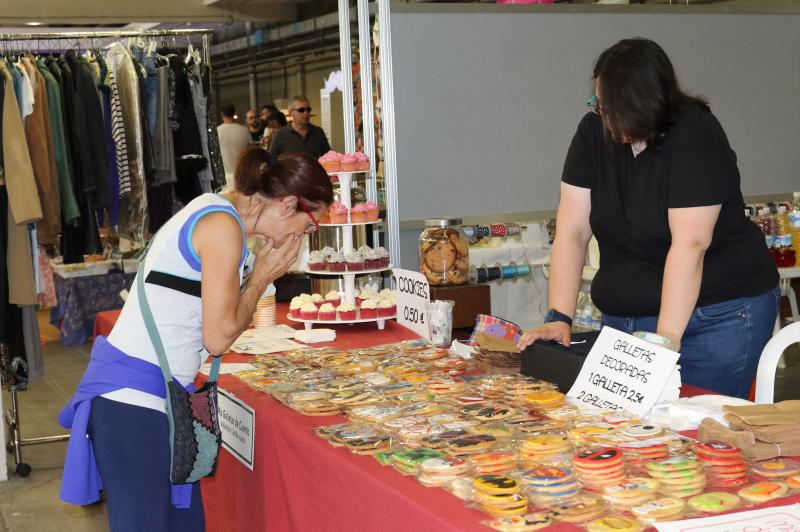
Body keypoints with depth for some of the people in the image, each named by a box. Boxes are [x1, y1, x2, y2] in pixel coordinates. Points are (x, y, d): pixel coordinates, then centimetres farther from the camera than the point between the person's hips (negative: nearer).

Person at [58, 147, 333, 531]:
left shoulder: (213, 209, 14)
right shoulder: (223, 226, -15)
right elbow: (218, 338, -13)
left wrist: (260, 272, 7)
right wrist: (264, 275, -3)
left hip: (156, 393, 10)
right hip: (133, 398, -10)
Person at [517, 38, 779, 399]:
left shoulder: (697, 137, -17)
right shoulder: (594, 131, -1)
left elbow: (689, 244, -25)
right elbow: (572, 231, -4)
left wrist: (665, 340, -30)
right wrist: (558, 318, -12)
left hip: (716, 316, -5)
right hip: (624, 319, 5)